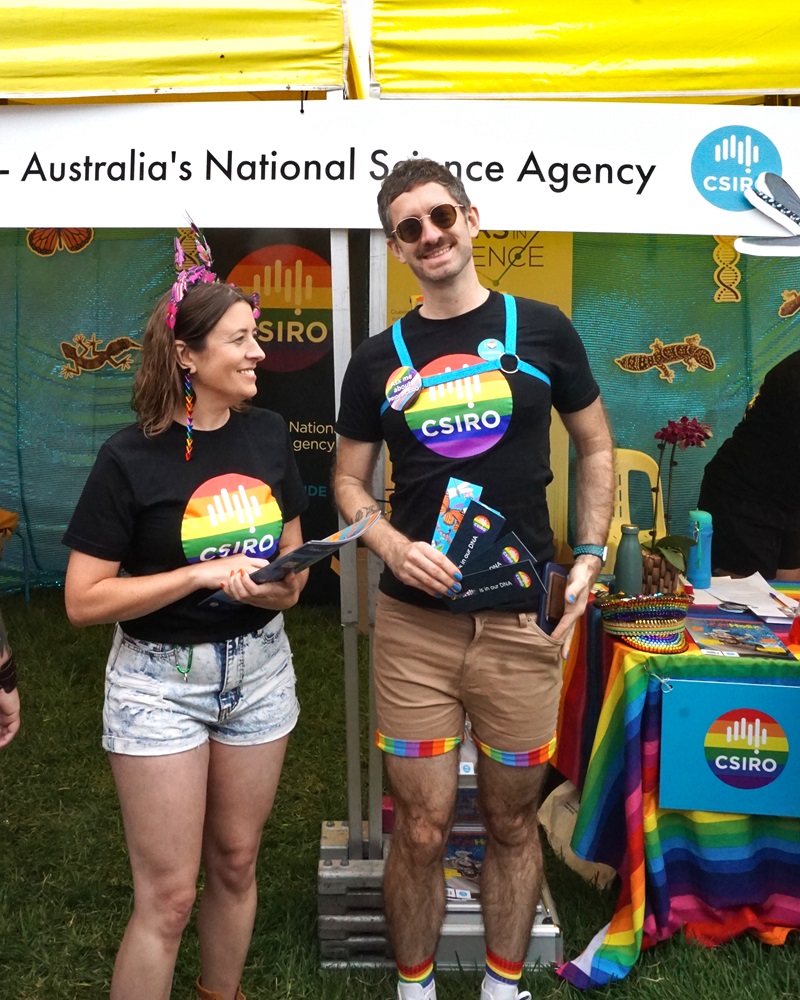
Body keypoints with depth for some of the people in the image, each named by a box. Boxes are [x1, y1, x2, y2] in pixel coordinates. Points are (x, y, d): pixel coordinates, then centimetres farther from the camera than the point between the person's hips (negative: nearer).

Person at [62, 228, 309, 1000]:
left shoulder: (268, 433, -1)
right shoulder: (132, 457, -15)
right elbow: (83, 601, -16)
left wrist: (284, 584, -9)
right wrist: (202, 573, -23)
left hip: (259, 667, 5)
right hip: (160, 680, -5)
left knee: (235, 862, 19)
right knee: (167, 895, 3)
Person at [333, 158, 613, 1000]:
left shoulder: (541, 329, 3)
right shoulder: (378, 360, 5)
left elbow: (595, 447, 11)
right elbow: (348, 480, 10)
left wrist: (590, 554, -1)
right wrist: (393, 547, -10)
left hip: (523, 623, 0)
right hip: (414, 625, 1)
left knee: (512, 821, 14)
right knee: (421, 830, 7)